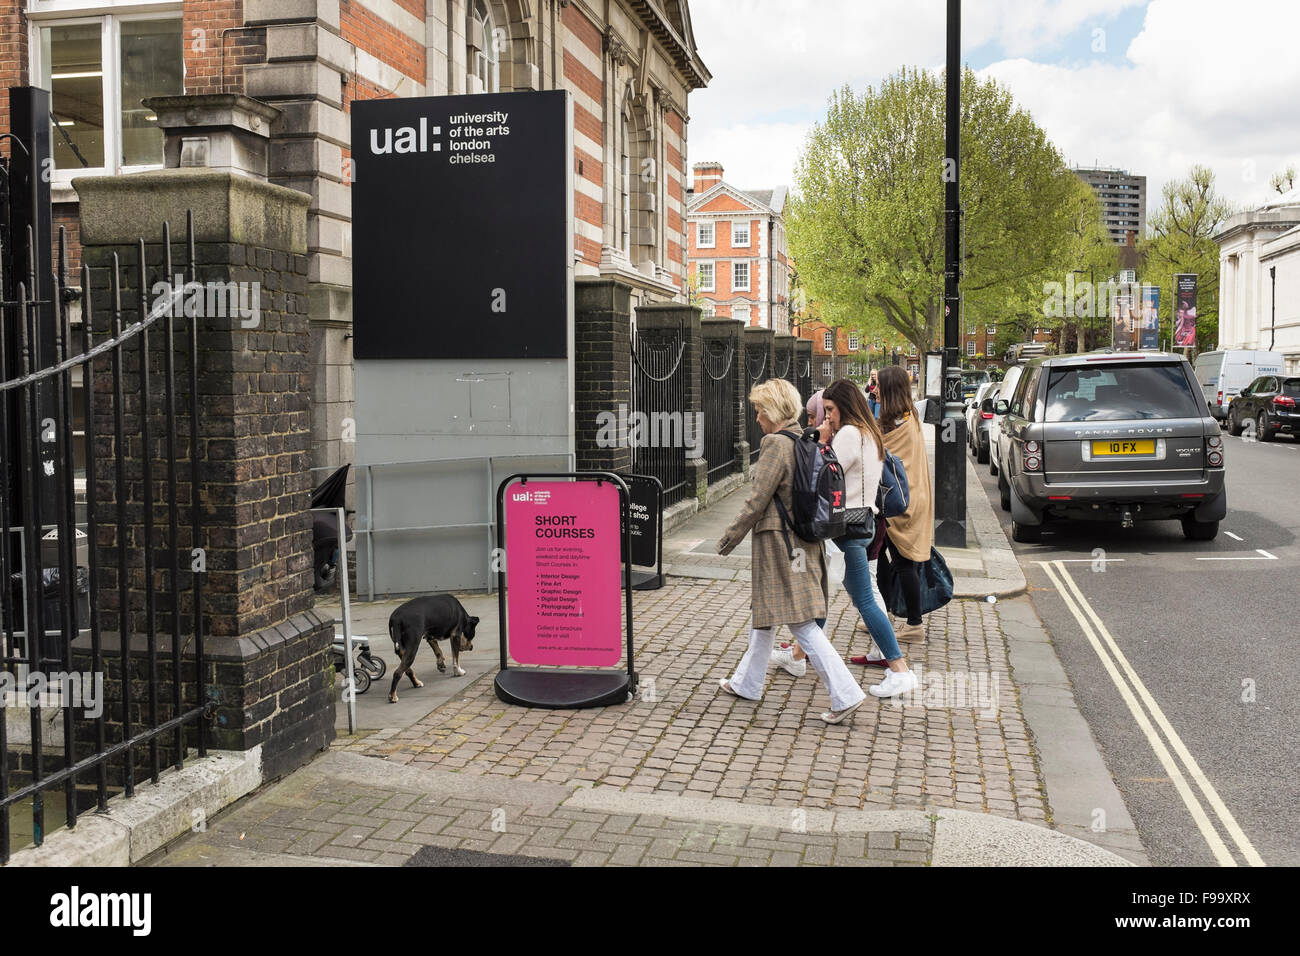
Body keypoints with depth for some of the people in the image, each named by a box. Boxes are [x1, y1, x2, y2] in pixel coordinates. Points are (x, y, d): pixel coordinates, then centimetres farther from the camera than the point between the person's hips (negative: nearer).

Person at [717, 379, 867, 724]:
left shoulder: (775, 444, -17)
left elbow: (757, 502, -17)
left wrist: (729, 538, -6)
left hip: (779, 542, -9)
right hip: (804, 538, 9)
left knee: (801, 623, -6)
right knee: (763, 612, 21)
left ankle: (845, 694, -8)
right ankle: (746, 683, 34)